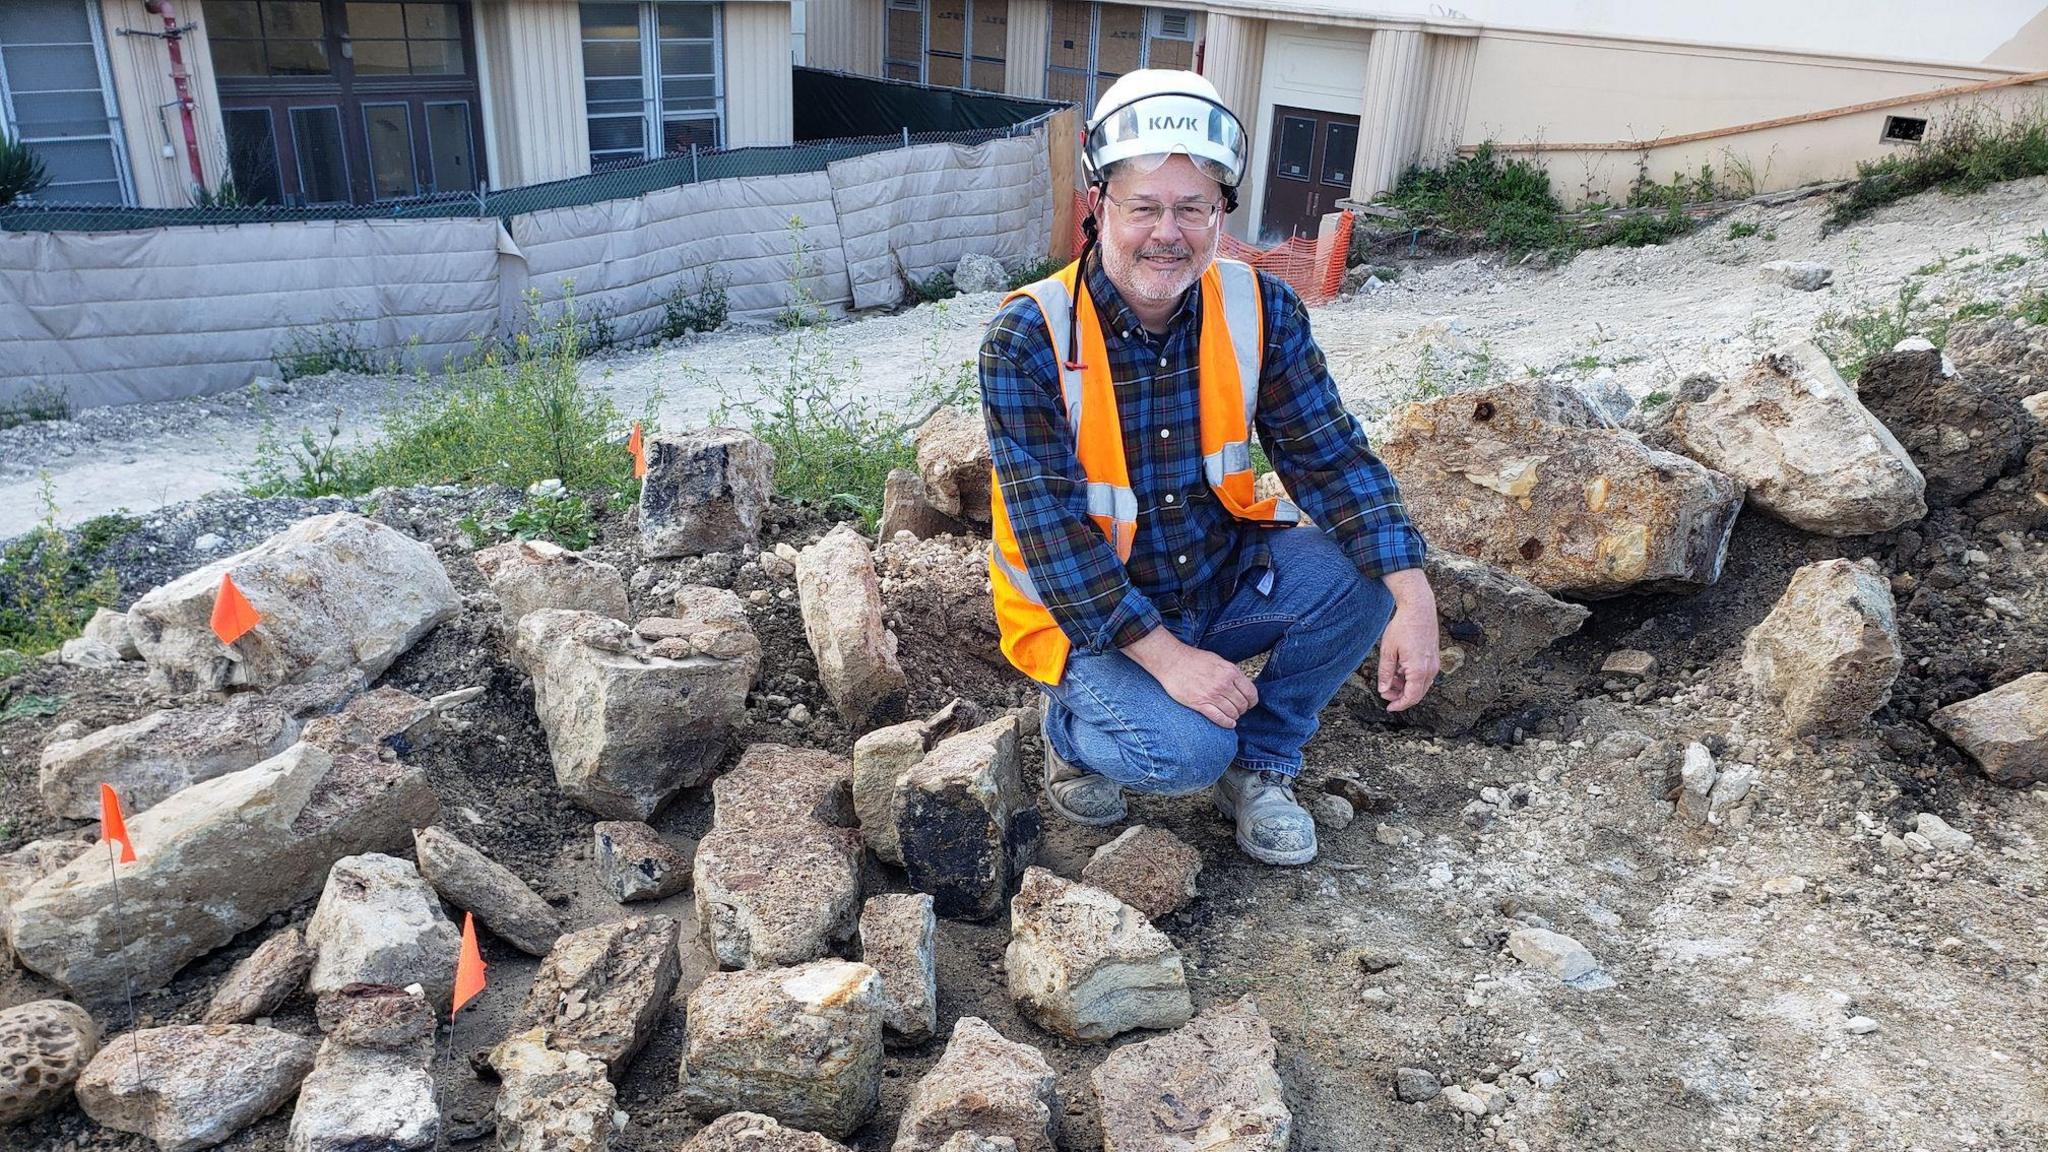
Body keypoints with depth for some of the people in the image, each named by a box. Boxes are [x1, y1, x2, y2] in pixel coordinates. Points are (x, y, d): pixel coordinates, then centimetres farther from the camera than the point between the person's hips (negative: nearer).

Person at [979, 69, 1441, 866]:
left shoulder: (1262, 311, -9)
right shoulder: (1027, 338, -21)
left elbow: (1328, 456, -10)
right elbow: (1049, 529, -23)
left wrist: (1412, 596, -24)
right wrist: (1164, 656, -29)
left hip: (1221, 576, 5)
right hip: (1083, 612, -4)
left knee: (1362, 572, -19)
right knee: (1185, 750, -29)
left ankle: (1260, 766, 4)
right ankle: (1072, 728, 8)